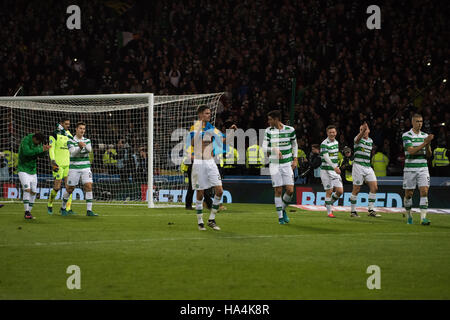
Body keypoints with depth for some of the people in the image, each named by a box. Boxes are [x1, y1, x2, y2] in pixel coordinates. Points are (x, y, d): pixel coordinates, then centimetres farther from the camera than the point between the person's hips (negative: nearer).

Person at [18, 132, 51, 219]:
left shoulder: (39, 142, 1)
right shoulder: (26, 140, -19)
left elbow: (41, 155, 4)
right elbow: (27, 152, -34)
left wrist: (45, 149, -18)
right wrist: (41, 149, -34)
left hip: (33, 171, 7)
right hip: (23, 170, -7)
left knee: (33, 192, 5)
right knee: (27, 189, -20)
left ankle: (29, 212, 15)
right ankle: (27, 212, -19)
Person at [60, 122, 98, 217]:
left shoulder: (87, 140, 7)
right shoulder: (70, 141, -2)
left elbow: (89, 150, -14)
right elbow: (73, 152, -19)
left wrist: (84, 145, -34)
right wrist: (80, 148, -37)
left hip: (86, 167, 2)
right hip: (74, 168, -2)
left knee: (88, 187, -10)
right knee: (70, 189, 3)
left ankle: (89, 210, -9)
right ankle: (63, 208, 23)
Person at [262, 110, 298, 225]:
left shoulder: (290, 130, 1)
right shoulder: (269, 131, 0)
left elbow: (294, 144, 16)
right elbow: (264, 148, -6)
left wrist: (295, 159, 9)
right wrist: (274, 150, -25)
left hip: (287, 164, 0)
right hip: (274, 164, 0)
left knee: (290, 190, -7)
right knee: (278, 191, -3)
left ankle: (283, 209, 19)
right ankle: (280, 217, 6)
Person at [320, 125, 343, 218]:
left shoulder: (336, 142, 11)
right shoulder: (324, 144, -13)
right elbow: (326, 157, -25)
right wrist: (334, 167, -37)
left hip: (335, 171, 7)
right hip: (326, 170, -7)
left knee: (340, 191, 0)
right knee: (329, 191, -5)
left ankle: (329, 202, 25)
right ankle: (329, 212, 5)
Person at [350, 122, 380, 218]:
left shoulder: (371, 141, 14)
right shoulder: (358, 139, -6)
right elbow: (358, 138, -33)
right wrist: (362, 131, -51)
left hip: (368, 166, 6)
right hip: (358, 166, -6)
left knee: (374, 187, -5)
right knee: (356, 189, -3)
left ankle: (371, 210, -2)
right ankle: (353, 211, 6)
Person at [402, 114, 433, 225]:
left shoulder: (425, 135, 10)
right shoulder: (406, 135, -3)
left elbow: (429, 155, 11)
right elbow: (411, 151, -16)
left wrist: (428, 145, -10)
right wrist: (424, 143, -22)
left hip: (423, 168, 3)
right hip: (410, 168, -3)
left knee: (424, 191, -11)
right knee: (409, 194, 4)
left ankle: (423, 218, -15)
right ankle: (408, 215, 25)